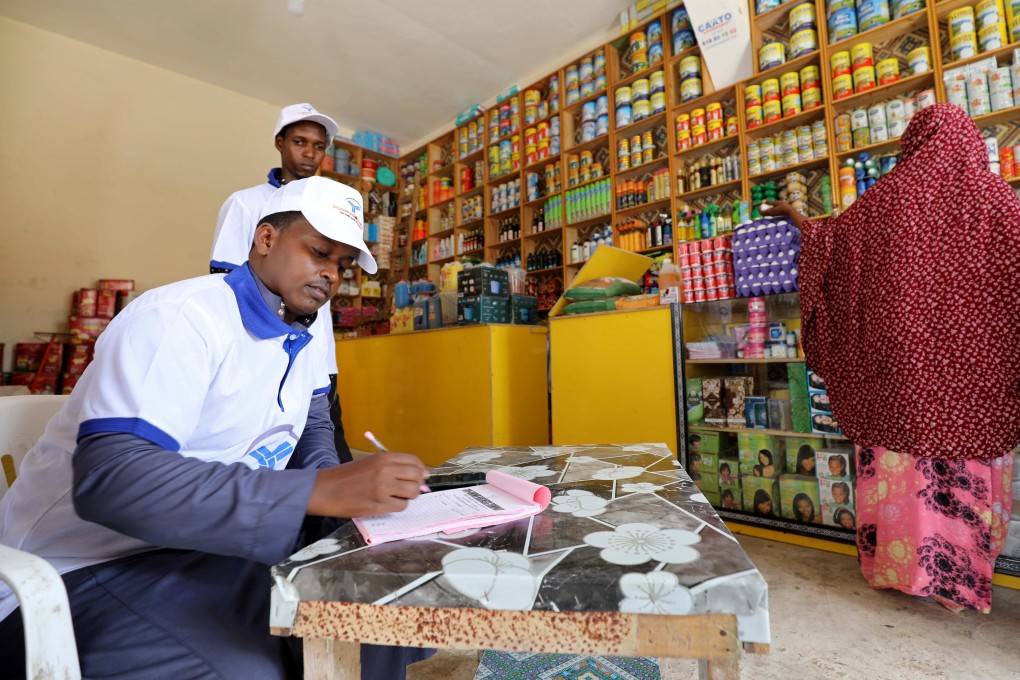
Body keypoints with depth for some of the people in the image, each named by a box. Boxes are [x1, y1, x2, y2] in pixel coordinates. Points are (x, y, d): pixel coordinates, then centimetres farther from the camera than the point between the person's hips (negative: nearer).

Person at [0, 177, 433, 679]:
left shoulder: (297, 337, 6)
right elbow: (108, 478, -33)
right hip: (92, 565, -7)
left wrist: (333, 480, -7)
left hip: (223, 547, 8)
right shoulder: (180, 317, -22)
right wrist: (320, 491, -39)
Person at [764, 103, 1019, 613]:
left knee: (904, 453, 8)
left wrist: (797, 220, 33)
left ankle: (904, 562, 17)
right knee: (970, 465, 9)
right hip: (974, 359, 1)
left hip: (903, 358, 0)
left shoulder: (889, 196, 3)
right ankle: (965, 571, 19)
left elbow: (832, 238, 16)